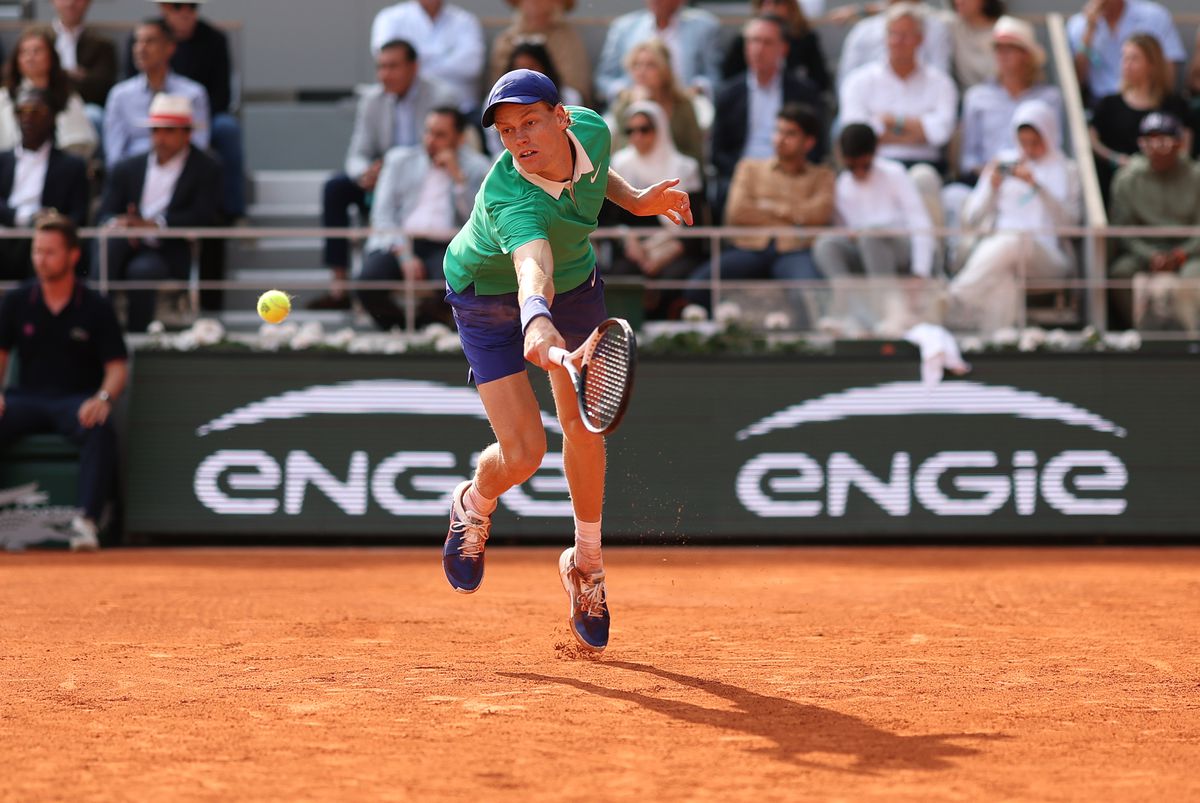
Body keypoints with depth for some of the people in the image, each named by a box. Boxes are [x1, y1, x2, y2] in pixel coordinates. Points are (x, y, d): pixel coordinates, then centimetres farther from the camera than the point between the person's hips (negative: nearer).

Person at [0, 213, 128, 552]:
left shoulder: (96, 307, 1)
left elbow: (117, 366, -1)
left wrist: (103, 399, -22)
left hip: (77, 400, -2)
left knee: (101, 430, -36)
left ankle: (87, 520, -41)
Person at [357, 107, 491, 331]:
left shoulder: (476, 167, 13)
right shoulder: (399, 159, 17)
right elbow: (382, 214, 7)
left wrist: (458, 177, -5)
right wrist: (404, 255, -8)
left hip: (445, 245, -1)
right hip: (400, 243, 1)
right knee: (368, 282, -29)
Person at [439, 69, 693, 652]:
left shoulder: (591, 129, -24)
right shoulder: (510, 199, -42)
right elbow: (533, 269, -63)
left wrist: (635, 199, -8)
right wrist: (536, 321, -82)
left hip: (575, 282, 5)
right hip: (490, 298, -5)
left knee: (583, 427, 11)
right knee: (522, 453, -13)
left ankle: (586, 565, 33)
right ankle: (473, 507, 25)